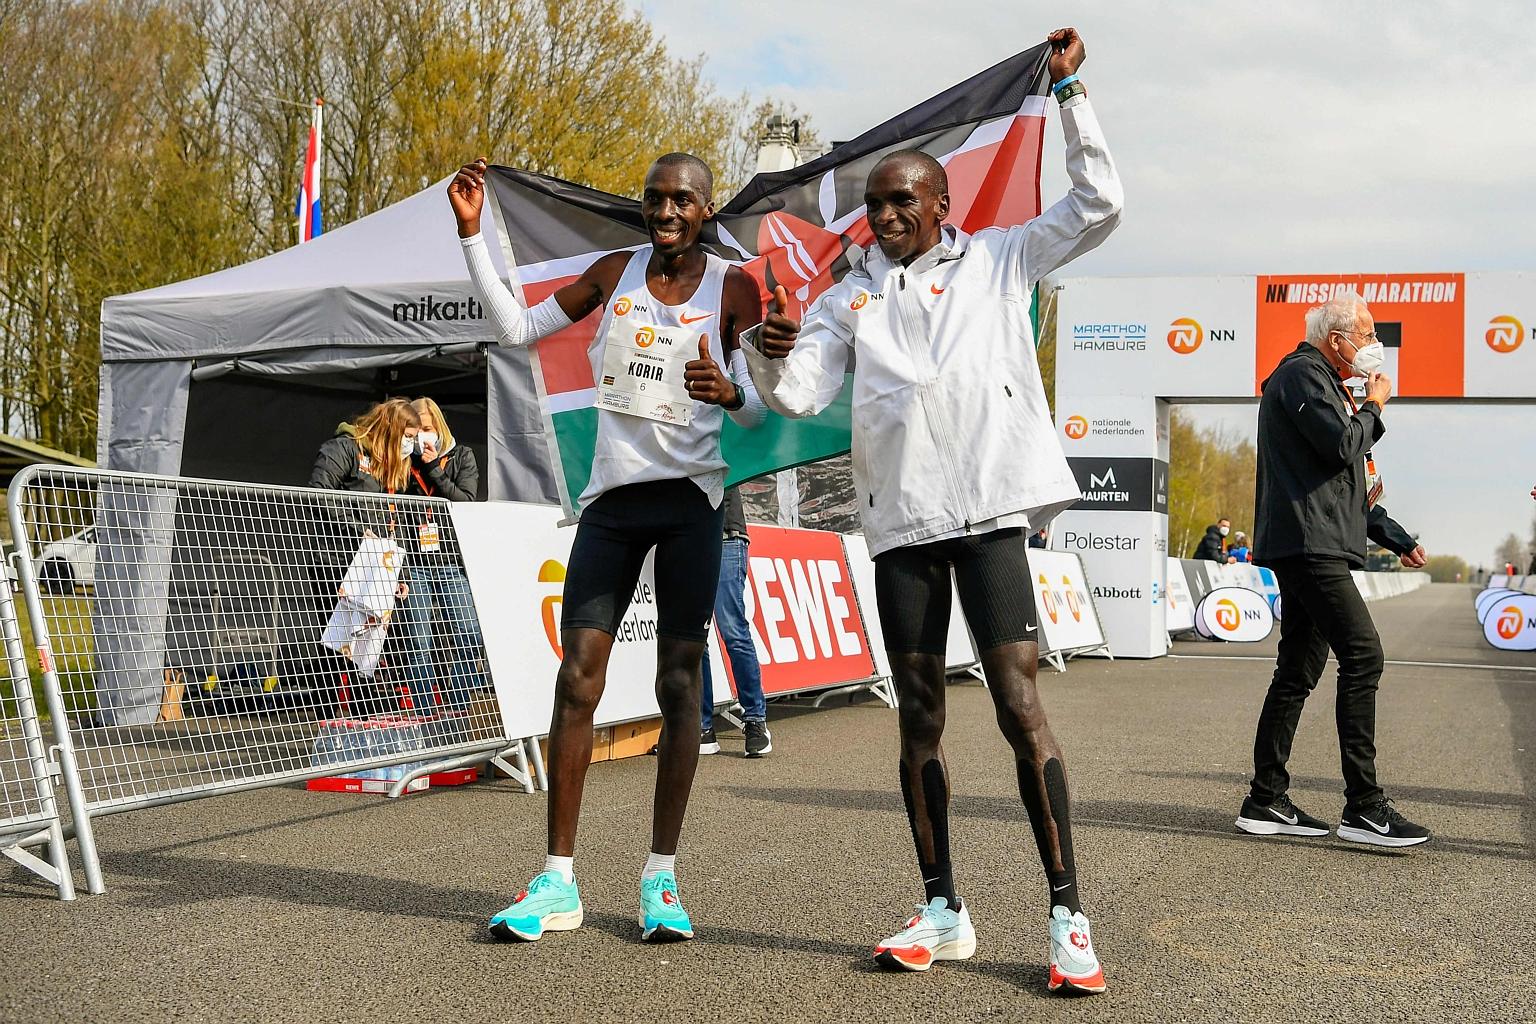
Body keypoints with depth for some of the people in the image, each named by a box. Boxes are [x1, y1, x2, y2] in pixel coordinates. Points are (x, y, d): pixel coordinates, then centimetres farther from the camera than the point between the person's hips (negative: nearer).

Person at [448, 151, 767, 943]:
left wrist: (729, 392, -22)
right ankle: (557, 883, 0)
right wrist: (473, 233, 9)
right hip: (611, 497, 2)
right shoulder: (616, 272, 10)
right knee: (577, 676, -5)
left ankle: (661, 878, 8)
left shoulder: (732, 288, 1)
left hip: (690, 499, -2)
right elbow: (517, 327, 15)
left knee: (678, 684, 0)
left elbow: (760, 410, 1)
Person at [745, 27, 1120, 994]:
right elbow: (802, 393, 8)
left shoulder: (998, 258, 11)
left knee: (1020, 704, -11)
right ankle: (944, 913, 15)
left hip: (990, 507, -3)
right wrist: (773, 358, -15)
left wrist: (1070, 92, 2)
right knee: (920, 716, 6)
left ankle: (1068, 914, -6)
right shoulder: (850, 298, 16)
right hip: (901, 521, 4)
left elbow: (1098, 207, 5)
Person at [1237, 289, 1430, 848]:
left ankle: (1267, 801, 12)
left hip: (1312, 549, 11)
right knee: (1362, 656, -15)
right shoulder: (1303, 374, -6)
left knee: (1298, 671, 9)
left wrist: (1394, 537, 28)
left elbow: (1350, 480, 31)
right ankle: (1363, 807, -15)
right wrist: (1374, 406, 0)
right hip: (1308, 544, -11)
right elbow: (1342, 446, -20)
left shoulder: (1322, 380, 27)